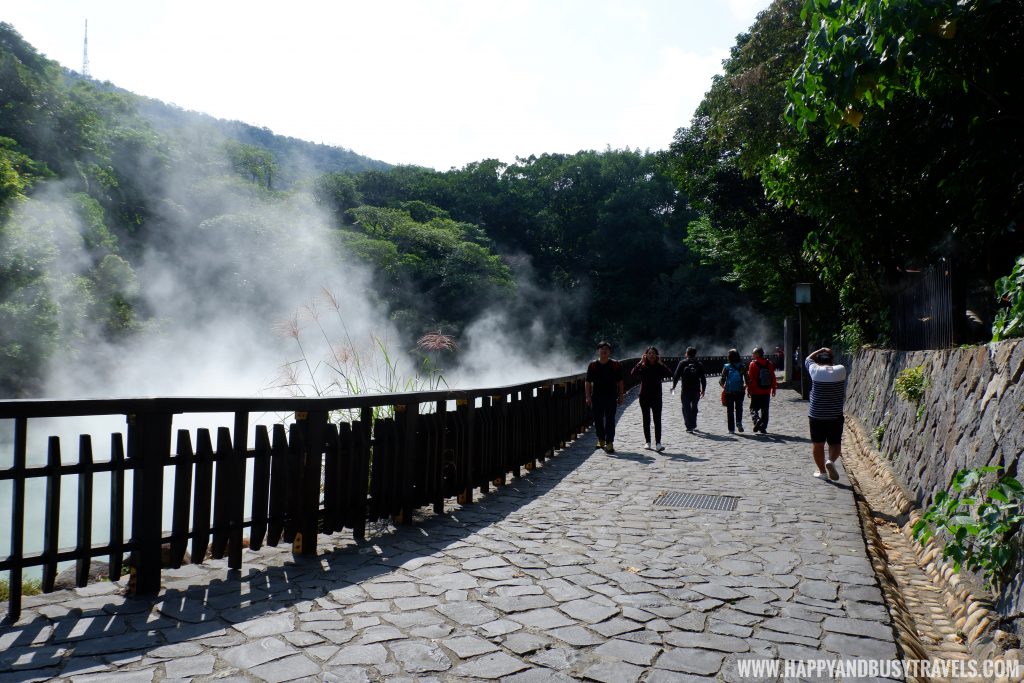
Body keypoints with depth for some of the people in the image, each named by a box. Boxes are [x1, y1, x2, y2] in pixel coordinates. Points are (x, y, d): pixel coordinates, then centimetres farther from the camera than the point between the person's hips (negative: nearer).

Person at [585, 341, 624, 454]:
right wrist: (588, 396, -3)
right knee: (598, 419, 9)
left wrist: (621, 396, 2)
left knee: (610, 420, -4)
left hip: (611, 397, -1)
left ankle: (609, 443, -3)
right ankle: (601, 439, 27)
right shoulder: (593, 365, 3)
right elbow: (588, 382, 4)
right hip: (597, 397, 2)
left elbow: (620, 382, 7)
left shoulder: (615, 365, 3)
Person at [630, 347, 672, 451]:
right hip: (644, 397, 0)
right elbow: (633, 373, -19)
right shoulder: (642, 367, -1)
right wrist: (640, 362, -18)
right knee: (646, 420, 9)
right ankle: (647, 442, 17)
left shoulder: (660, 367, 1)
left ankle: (658, 443, -9)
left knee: (657, 420, -7)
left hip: (656, 397, 0)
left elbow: (670, 374, -17)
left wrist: (661, 363, -14)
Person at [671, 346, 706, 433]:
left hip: (685, 390, -2)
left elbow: (676, 375, -4)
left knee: (686, 408, 3)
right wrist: (703, 389, 11)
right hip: (696, 390, 2)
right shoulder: (699, 364, 6)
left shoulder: (682, 363, 0)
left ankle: (689, 427, -7)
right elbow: (703, 378, 5)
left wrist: (673, 386, 5)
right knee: (694, 407, 18)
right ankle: (693, 426, 25)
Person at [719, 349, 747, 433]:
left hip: (729, 392, -1)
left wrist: (724, 386, 11)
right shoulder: (742, 367, -2)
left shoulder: (726, 367, -5)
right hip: (740, 391, 1)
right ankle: (739, 421, -8)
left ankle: (731, 429, 8)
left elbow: (722, 380, -9)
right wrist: (745, 386, 13)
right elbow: (747, 380, -6)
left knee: (730, 410, 8)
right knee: (739, 407, 18)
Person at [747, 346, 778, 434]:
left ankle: (757, 421, -19)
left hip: (756, 391, -4)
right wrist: (774, 388, 16)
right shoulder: (769, 364, 3)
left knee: (754, 408, 6)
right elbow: (773, 378, 7)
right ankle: (763, 428, 12)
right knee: (765, 410, 11)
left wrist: (749, 390, -4)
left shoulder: (753, 364, -10)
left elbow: (750, 378, -11)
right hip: (766, 391, 4)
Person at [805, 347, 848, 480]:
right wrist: (831, 354, 22)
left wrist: (820, 350, 21)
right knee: (835, 443, 13)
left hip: (816, 415, 0)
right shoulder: (841, 371, -5)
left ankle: (822, 471, 15)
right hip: (836, 415, 1)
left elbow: (808, 359, 14)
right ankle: (831, 461, -12)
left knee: (817, 444, 11)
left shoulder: (815, 371, -7)